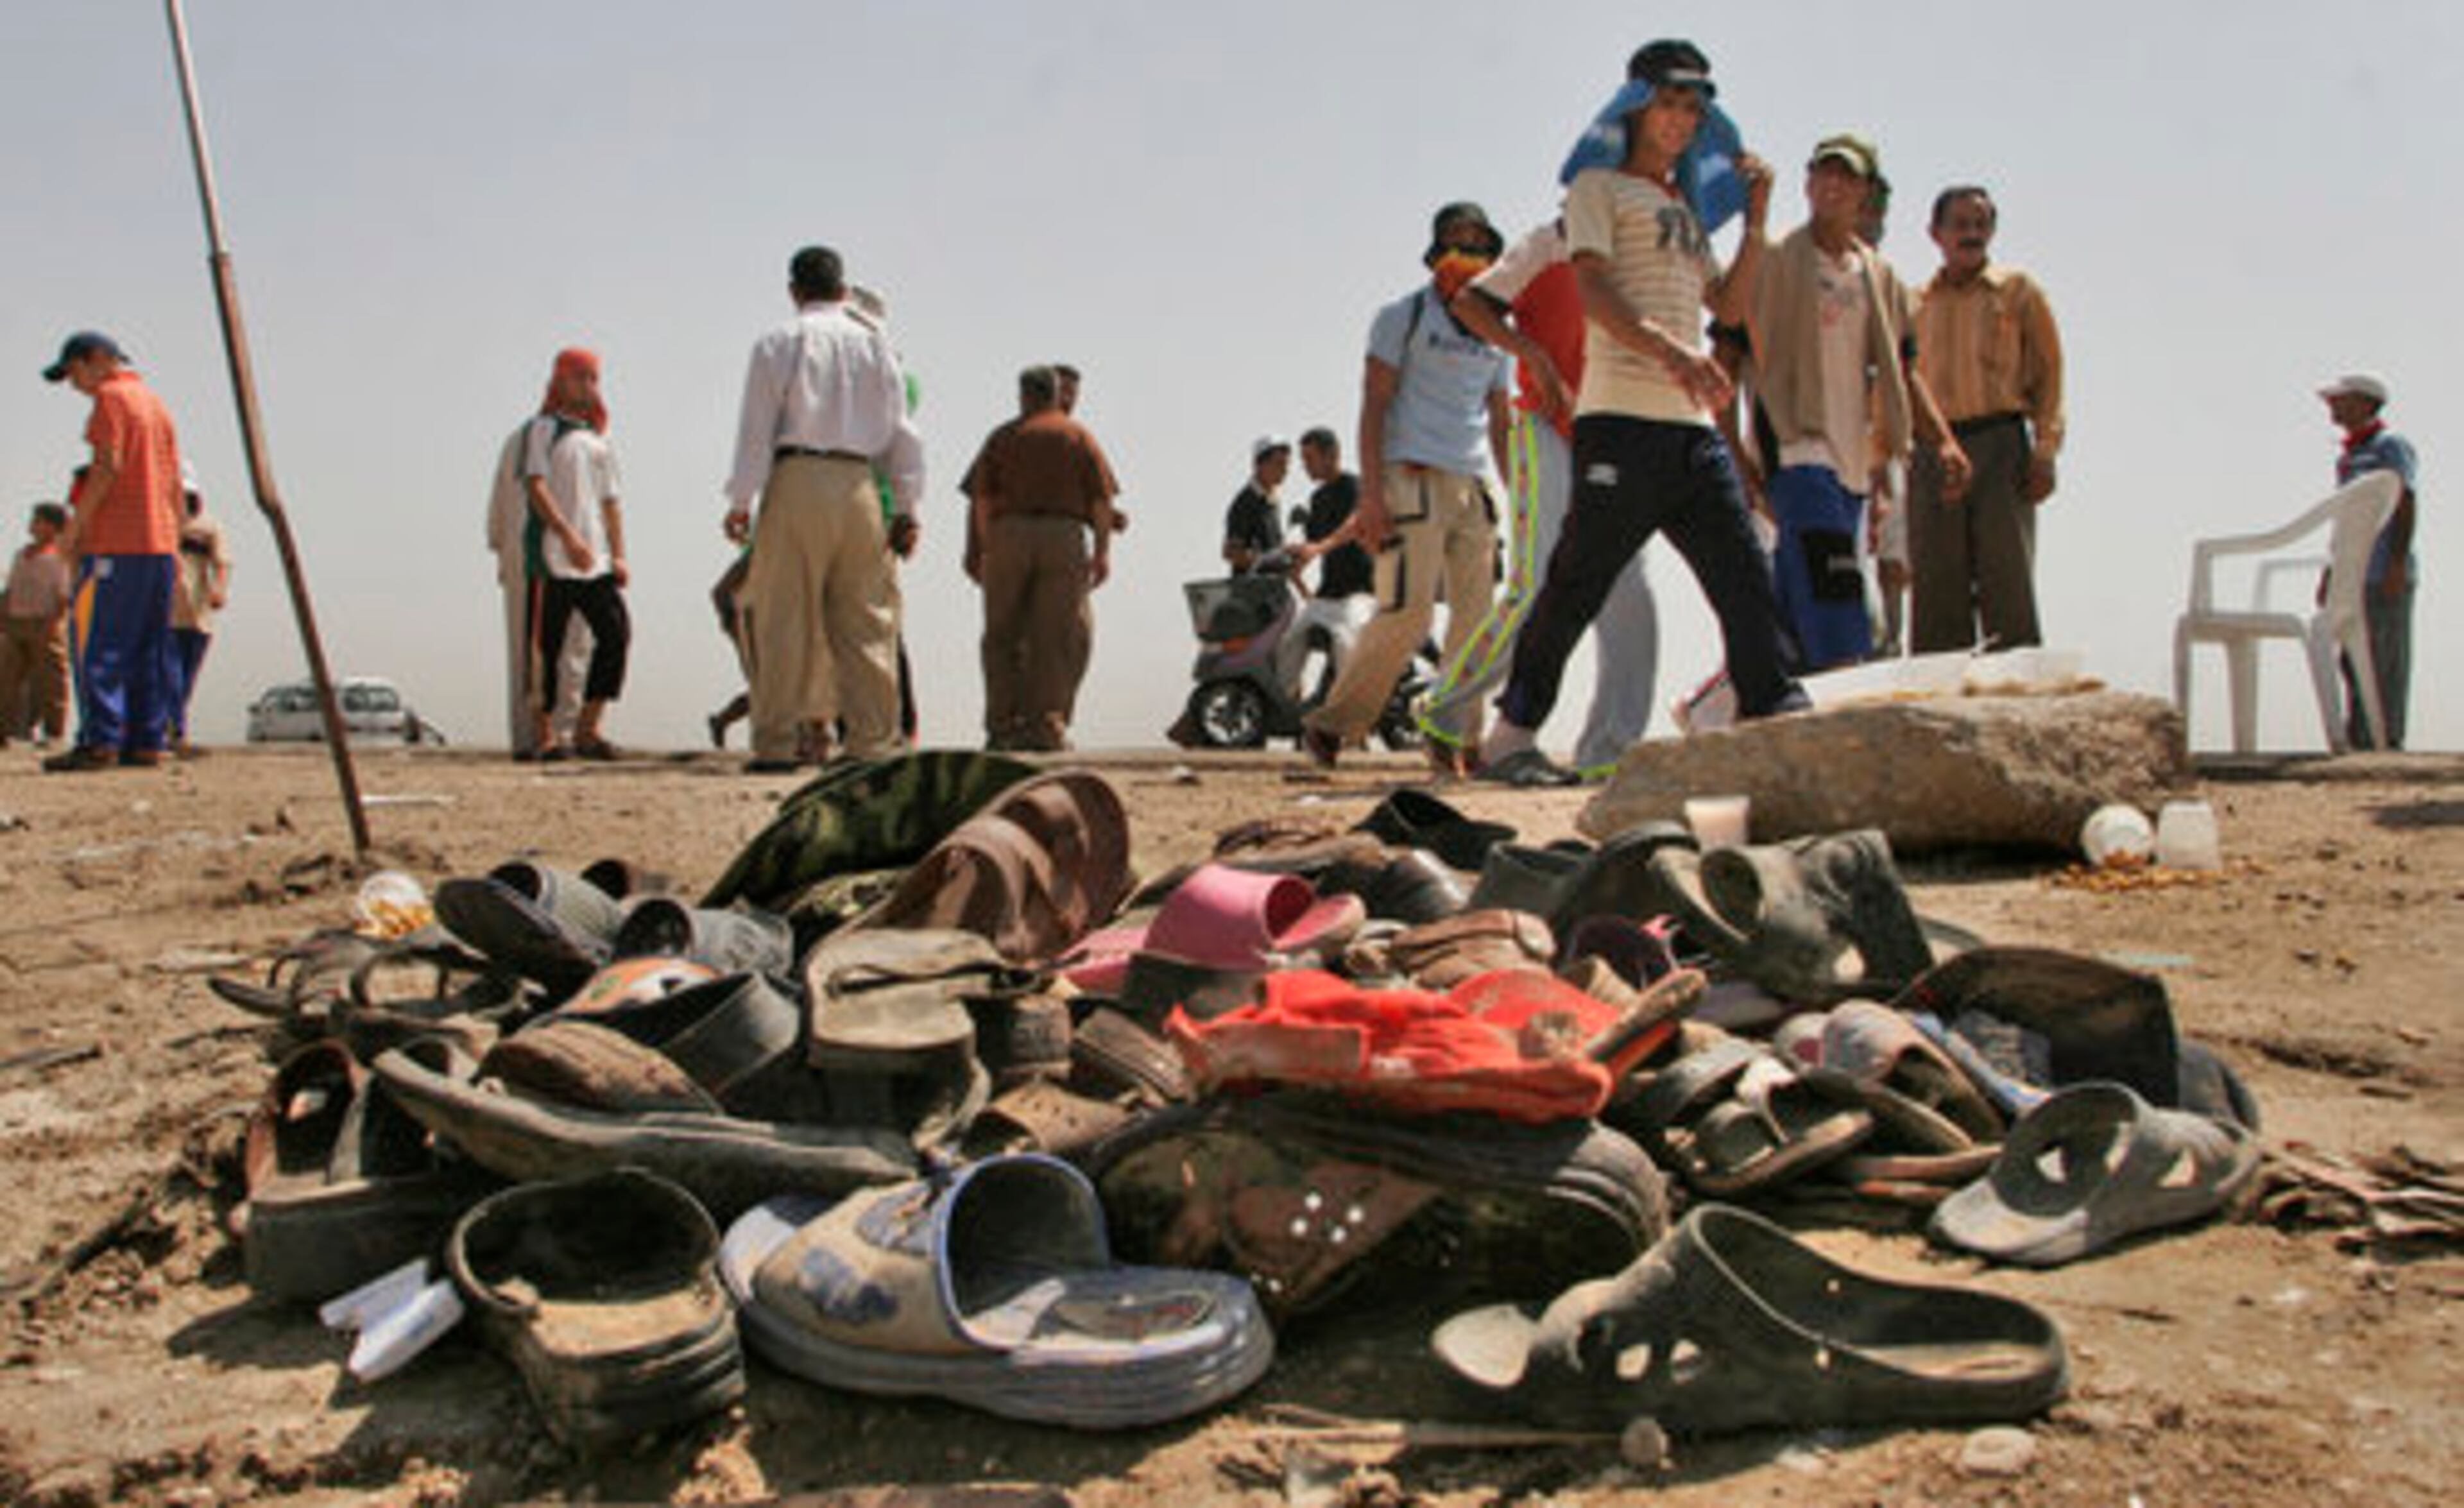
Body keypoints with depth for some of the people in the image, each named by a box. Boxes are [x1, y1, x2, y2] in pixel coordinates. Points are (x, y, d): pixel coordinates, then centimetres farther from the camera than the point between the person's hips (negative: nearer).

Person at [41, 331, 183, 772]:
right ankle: (147, 741, 7)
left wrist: (76, 524, -9)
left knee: (95, 642, -8)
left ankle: (100, 740, -14)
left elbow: (109, 466, -14)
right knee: (149, 649, 7)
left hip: (116, 543, -8)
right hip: (159, 544, 8)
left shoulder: (112, 397, -3)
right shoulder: (155, 402, 21)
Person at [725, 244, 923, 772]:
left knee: (785, 619, 0)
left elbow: (757, 429, -1)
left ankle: (777, 744, 0)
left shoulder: (778, 342, 4)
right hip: (858, 485, 3)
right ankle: (872, 742, 4)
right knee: (866, 620, 6)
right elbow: (901, 432, 12)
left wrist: (740, 501, 1)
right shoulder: (876, 342, 14)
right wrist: (906, 507, 14)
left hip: (796, 479, -2)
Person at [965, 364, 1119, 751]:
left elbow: (982, 498, 4)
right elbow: (1102, 499, 2)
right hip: (1065, 534, -1)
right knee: (1058, 638, 0)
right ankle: (1046, 726, -5)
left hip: (1009, 533, 1)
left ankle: (1002, 726, 4)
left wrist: (981, 549, 7)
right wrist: (1103, 551, 3)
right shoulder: (1079, 436, 11)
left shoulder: (1002, 437, 13)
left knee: (1003, 636, 7)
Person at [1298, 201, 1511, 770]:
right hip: (1413, 478, -6)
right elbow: (1374, 406, -3)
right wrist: (1371, 493, -14)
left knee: (1479, 617, 0)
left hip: (1469, 487, 6)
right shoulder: (1404, 316, 4)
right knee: (1407, 613, -15)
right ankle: (1331, 723, -4)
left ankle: (1454, 740, 8)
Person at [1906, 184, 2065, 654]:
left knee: (2008, 584, -7)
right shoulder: (1915, 303, 16)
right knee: (1935, 591, -1)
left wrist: (2044, 452, -6)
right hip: (1933, 453, 2)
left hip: (2000, 443, -2)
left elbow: (2049, 370, 5)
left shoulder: (2018, 290, 10)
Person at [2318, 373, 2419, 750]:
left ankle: (2388, 740, -8)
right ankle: (2359, 740, 10)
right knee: (2354, 660, 7)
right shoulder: (2347, 455, 21)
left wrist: (2398, 564, -20)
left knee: (2388, 660, -8)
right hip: (2353, 574, 9)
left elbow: (2406, 506, -12)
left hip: (2385, 575, -8)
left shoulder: (2391, 446, -5)